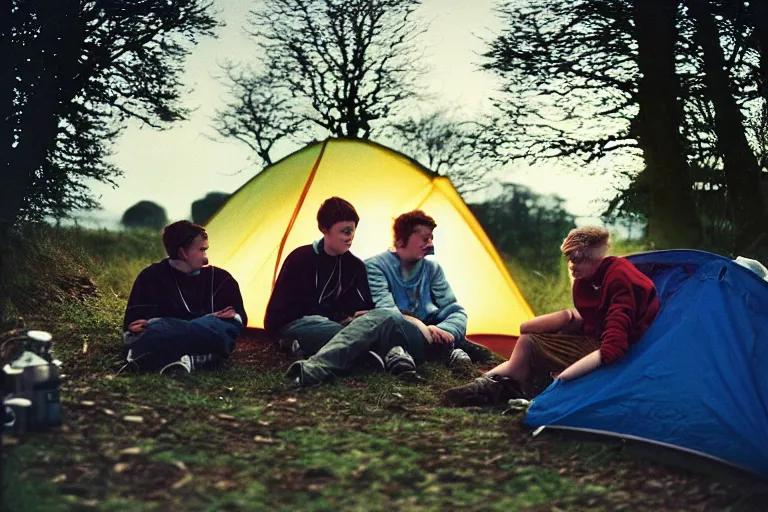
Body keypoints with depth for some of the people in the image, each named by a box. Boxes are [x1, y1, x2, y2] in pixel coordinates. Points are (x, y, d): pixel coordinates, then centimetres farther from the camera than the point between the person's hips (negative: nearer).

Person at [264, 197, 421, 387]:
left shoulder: (355, 266, 13)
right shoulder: (301, 258, -2)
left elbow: (364, 307, 10)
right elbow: (286, 307, -6)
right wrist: (341, 318, -10)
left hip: (333, 327, 6)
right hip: (297, 327, -5)